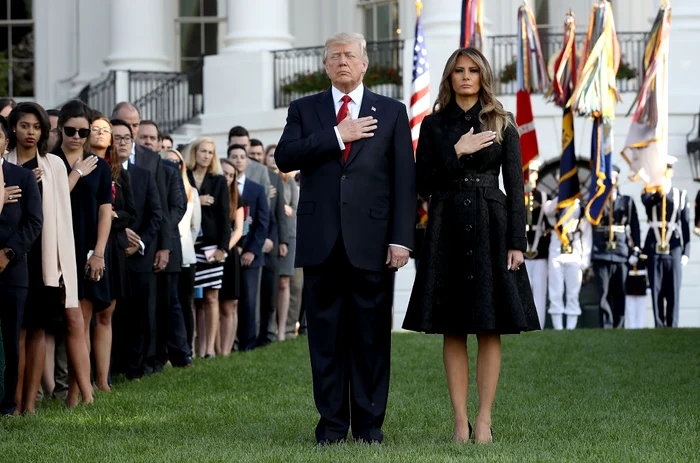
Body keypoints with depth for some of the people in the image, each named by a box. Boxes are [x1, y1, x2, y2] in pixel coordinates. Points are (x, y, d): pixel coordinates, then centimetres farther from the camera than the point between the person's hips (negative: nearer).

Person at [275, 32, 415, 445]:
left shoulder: (392, 112, 8)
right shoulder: (304, 110, 12)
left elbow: (404, 179, 3)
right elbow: (285, 158, -4)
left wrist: (401, 238, -6)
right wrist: (336, 136, -11)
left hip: (371, 241, -1)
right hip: (321, 241, 1)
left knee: (371, 336, 2)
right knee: (326, 335, 4)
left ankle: (370, 423, 8)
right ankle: (332, 422, 10)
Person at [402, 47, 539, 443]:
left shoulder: (502, 124, 5)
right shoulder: (434, 125, 8)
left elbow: (515, 186, 2)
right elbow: (424, 184, 3)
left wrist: (517, 242, -6)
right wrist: (458, 152, -9)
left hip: (490, 228, -1)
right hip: (447, 229, 1)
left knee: (490, 330, -1)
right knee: (453, 331, 1)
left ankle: (484, 420, 2)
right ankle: (461, 421, 4)